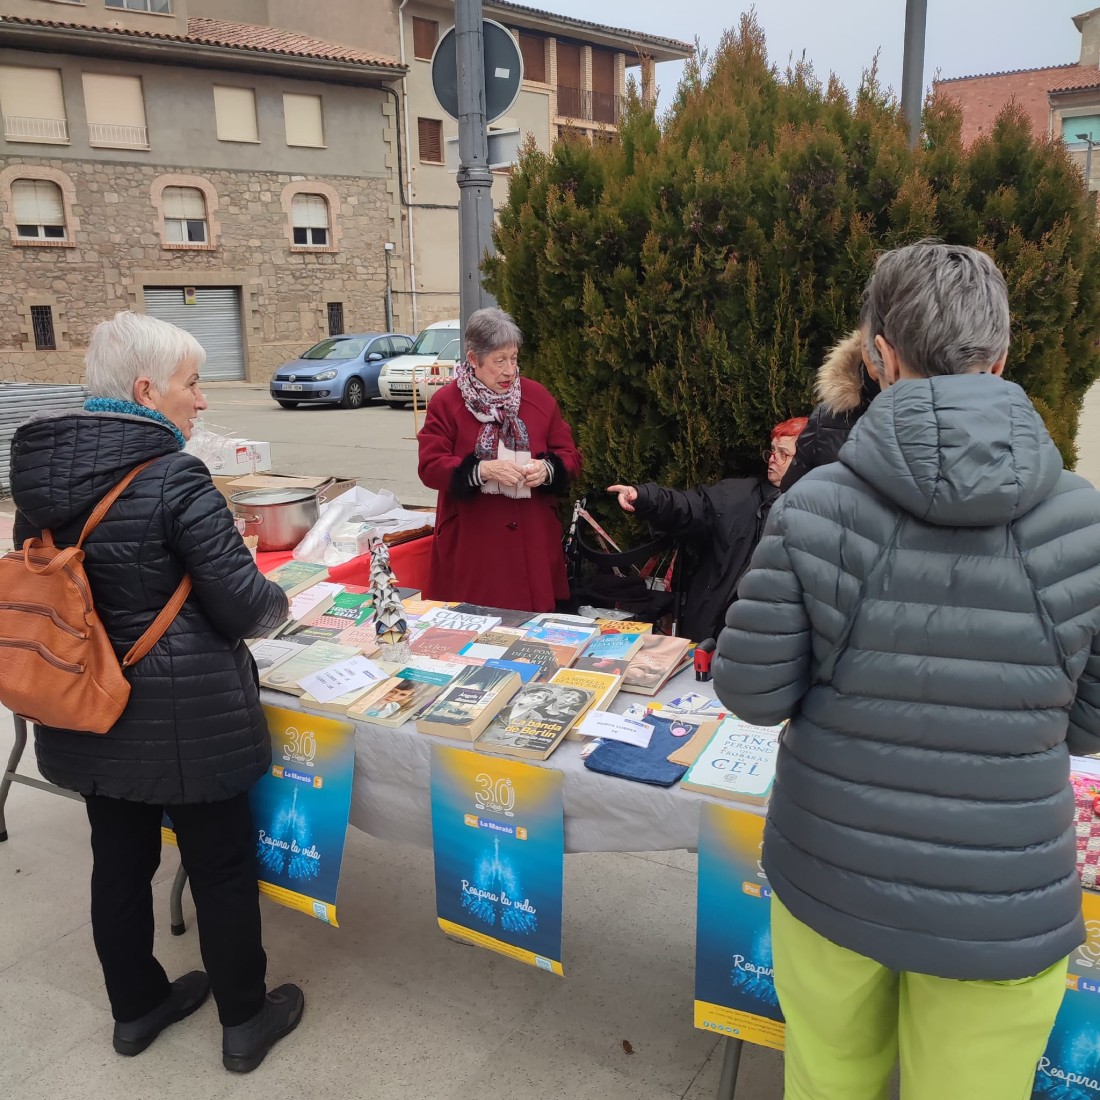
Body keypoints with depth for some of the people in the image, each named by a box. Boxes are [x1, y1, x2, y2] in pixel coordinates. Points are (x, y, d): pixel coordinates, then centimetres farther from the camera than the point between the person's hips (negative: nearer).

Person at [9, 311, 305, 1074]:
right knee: (222, 867, 11)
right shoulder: (173, 477, -22)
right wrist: (280, 601, 1)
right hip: (184, 716, -7)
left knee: (119, 861, 21)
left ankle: (136, 1006, 42)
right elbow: (244, 605, -20)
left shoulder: (38, 472, 1)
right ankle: (245, 1020, 30)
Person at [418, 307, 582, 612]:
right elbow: (430, 467, -8)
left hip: (533, 539, 3)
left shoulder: (538, 396, 7)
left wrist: (547, 469, -14)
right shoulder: (445, 403, -1)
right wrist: (482, 470, -22)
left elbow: (570, 457, 8)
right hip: (471, 543, -2)